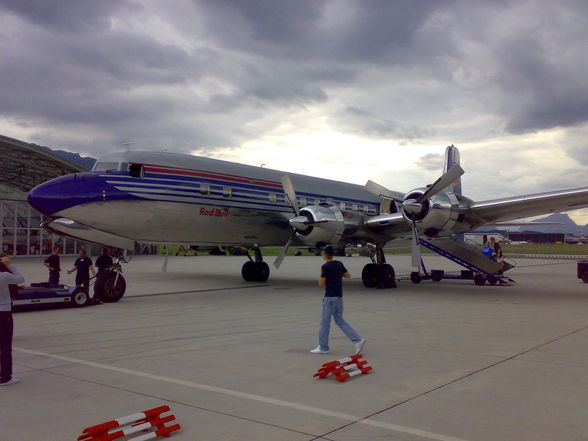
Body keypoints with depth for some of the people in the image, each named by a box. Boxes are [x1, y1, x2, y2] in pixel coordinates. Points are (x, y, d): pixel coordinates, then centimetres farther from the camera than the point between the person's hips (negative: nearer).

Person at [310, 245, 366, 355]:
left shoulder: (325, 266, -14)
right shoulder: (339, 264, 8)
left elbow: (321, 283, -14)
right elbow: (348, 276, 18)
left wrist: (321, 274, 2)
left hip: (330, 297, -8)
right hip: (339, 297, 8)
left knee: (325, 322, 3)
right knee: (339, 320, 14)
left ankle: (323, 347, 10)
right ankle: (358, 340, 4)